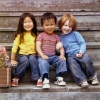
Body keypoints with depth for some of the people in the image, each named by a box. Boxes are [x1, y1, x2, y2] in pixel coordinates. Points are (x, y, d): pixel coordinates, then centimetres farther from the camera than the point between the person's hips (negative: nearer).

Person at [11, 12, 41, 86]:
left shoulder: (35, 35, 10)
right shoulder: (20, 35, 3)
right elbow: (15, 47, 1)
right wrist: (12, 60, -2)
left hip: (32, 54, 1)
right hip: (22, 54, -1)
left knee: (32, 59, -32)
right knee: (25, 61, -33)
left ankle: (37, 78, -28)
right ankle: (16, 78, -20)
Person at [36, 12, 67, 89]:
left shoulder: (56, 37, 16)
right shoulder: (41, 35, 6)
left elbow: (61, 47, 7)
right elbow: (38, 47, -5)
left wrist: (62, 55, -13)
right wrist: (42, 55, -21)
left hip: (53, 56, 4)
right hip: (43, 57, -4)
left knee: (62, 60, -20)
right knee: (43, 63, -34)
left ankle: (59, 78, -13)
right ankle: (45, 80, -38)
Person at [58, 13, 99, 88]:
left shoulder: (75, 33, 9)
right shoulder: (60, 38, 18)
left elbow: (83, 43, 3)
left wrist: (81, 52, -15)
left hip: (80, 53, -1)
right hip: (70, 56, 2)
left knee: (86, 61, -33)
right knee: (72, 65, -33)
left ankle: (92, 76, -9)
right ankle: (82, 80, -32)